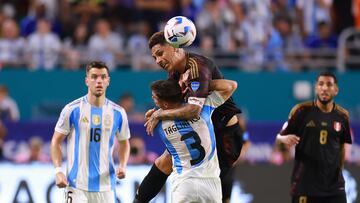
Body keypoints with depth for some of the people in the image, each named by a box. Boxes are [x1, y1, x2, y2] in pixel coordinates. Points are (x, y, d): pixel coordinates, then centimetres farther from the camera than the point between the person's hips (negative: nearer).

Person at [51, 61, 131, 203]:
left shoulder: (118, 113, 5)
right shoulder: (72, 110, -3)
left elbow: (124, 143, 19)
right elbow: (56, 141, 3)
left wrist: (123, 166, 0)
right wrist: (58, 171, -10)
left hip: (106, 186, 3)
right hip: (77, 186, -3)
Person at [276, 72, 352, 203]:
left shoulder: (342, 116, 5)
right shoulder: (302, 111, -3)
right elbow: (279, 137, -1)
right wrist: (285, 139, -23)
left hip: (334, 184, 3)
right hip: (305, 183, -3)